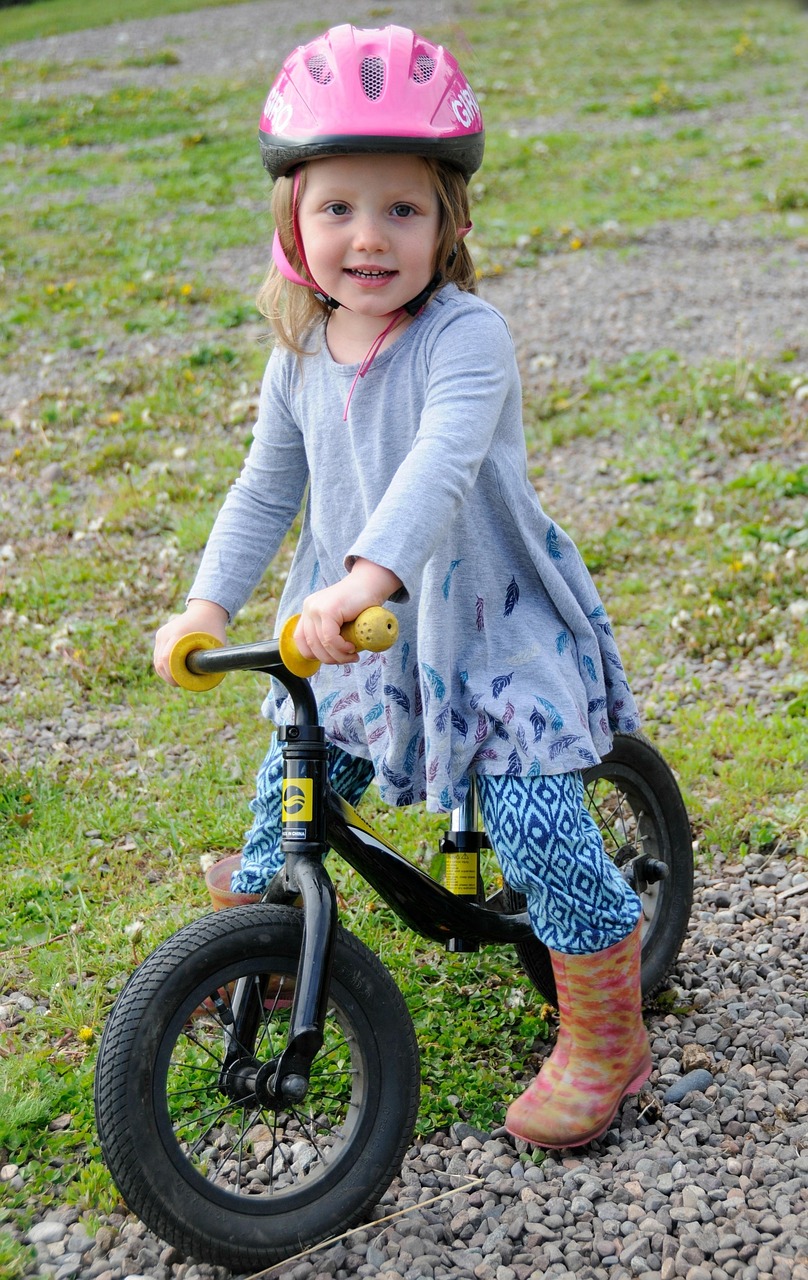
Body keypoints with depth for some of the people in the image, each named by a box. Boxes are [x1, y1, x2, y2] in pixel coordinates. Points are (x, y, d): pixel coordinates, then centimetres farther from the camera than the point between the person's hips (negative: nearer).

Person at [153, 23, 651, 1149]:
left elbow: (442, 464, -38)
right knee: (287, 789, 13)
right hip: (347, 630, 6)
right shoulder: (301, 356, -1)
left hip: (493, 626, -6)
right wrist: (207, 605, -3)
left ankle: (606, 1037, 8)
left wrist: (368, 577, -54)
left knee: (535, 822, -12)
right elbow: (267, 489, 9)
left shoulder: (468, 336, -21)